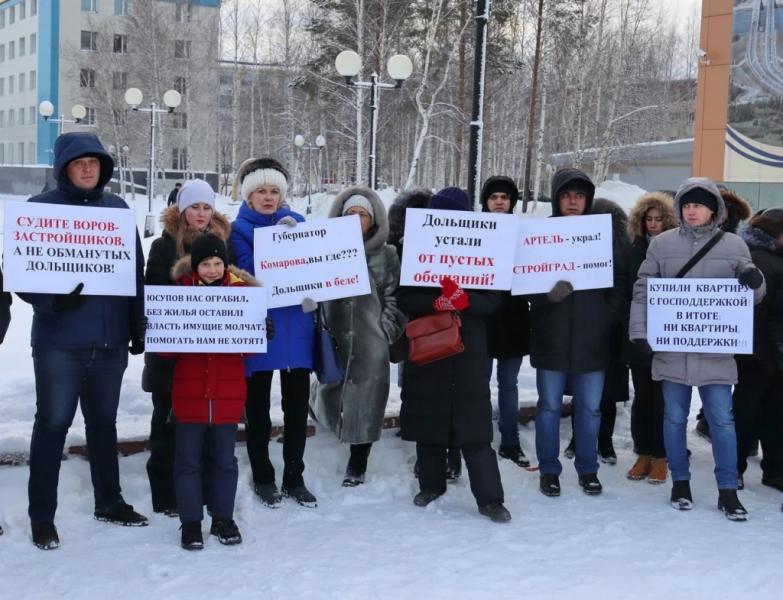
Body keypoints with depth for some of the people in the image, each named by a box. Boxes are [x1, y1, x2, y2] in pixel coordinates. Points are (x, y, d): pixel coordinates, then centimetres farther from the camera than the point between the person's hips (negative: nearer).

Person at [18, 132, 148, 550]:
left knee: (104, 421, 15)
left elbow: (136, 271, 10)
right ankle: (42, 515, 11)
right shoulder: (41, 207, -3)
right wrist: (53, 300, -24)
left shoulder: (117, 208, 8)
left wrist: (137, 324, 7)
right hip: (59, 339, -4)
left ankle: (109, 501, 28)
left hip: (111, 338, 4)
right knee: (53, 423, 1)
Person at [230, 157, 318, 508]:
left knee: (298, 405, 9)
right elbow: (247, 273, -15)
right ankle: (263, 478, 22)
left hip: (296, 326, 3)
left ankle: (294, 477, 21)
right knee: (258, 407, 8)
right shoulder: (239, 229, -1)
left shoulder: (297, 222, 10)